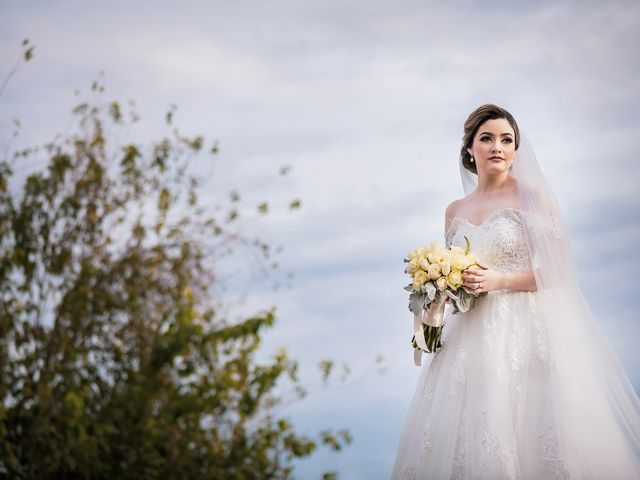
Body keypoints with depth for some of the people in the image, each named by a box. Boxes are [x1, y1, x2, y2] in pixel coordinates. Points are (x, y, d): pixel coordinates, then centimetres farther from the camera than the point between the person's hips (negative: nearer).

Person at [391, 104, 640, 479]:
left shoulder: (532, 195, -1)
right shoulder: (455, 211, 13)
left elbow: (558, 269, -7)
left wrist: (499, 281, -15)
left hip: (525, 334, -4)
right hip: (470, 338, 4)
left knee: (524, 438, -8)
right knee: (467, 444, 1)